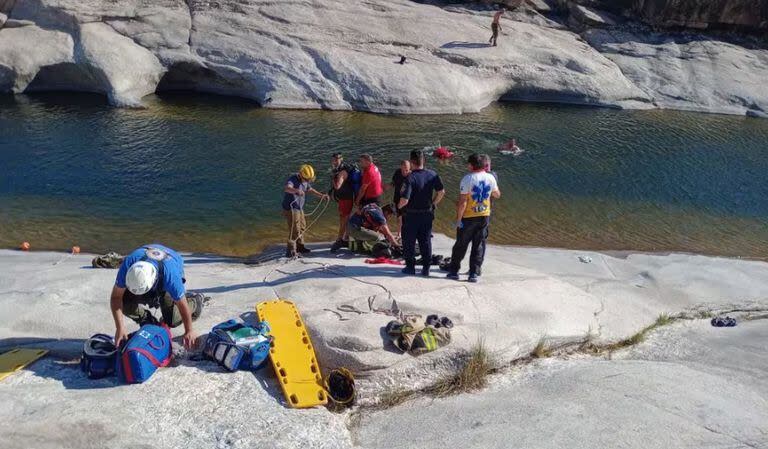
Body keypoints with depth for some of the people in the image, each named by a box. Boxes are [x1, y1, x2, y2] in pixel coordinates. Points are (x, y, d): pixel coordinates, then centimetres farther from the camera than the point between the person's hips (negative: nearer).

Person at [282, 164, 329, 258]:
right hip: (291, 208, -9)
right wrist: (297, 190, -63)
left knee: (302, 227, 20)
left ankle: (300, 247, 36)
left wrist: (321, 195, 5)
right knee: (295, 230, -10)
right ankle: (290, 251, -4)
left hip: (299, 208, 9)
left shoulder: (305, 181, 5)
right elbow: (287, 188, -43)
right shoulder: (293, 179, -23)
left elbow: (310, 189, 18)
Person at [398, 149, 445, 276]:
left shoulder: (410, 178, -20)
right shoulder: (432, 175, -4)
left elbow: (404, 200, -24)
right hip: (427, 214, 5)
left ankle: (410, 266, 17)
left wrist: (399, 206, -3)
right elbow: (441, 192, 2)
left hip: (412, 215, -4)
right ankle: (426, 268, 17)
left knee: (409, 242, 11)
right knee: (426, 241, 14)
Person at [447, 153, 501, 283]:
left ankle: (453, 271, 19)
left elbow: (462, 202, -17)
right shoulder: (490, 178, -1)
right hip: (485, 216, 3)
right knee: (478, 246, 10)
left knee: (461, 245, 10)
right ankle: (473, 273, 9)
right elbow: (497, 195, 14)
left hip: (469, 217, -3)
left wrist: (458, 219, -11)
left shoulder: (467, 179, -16)